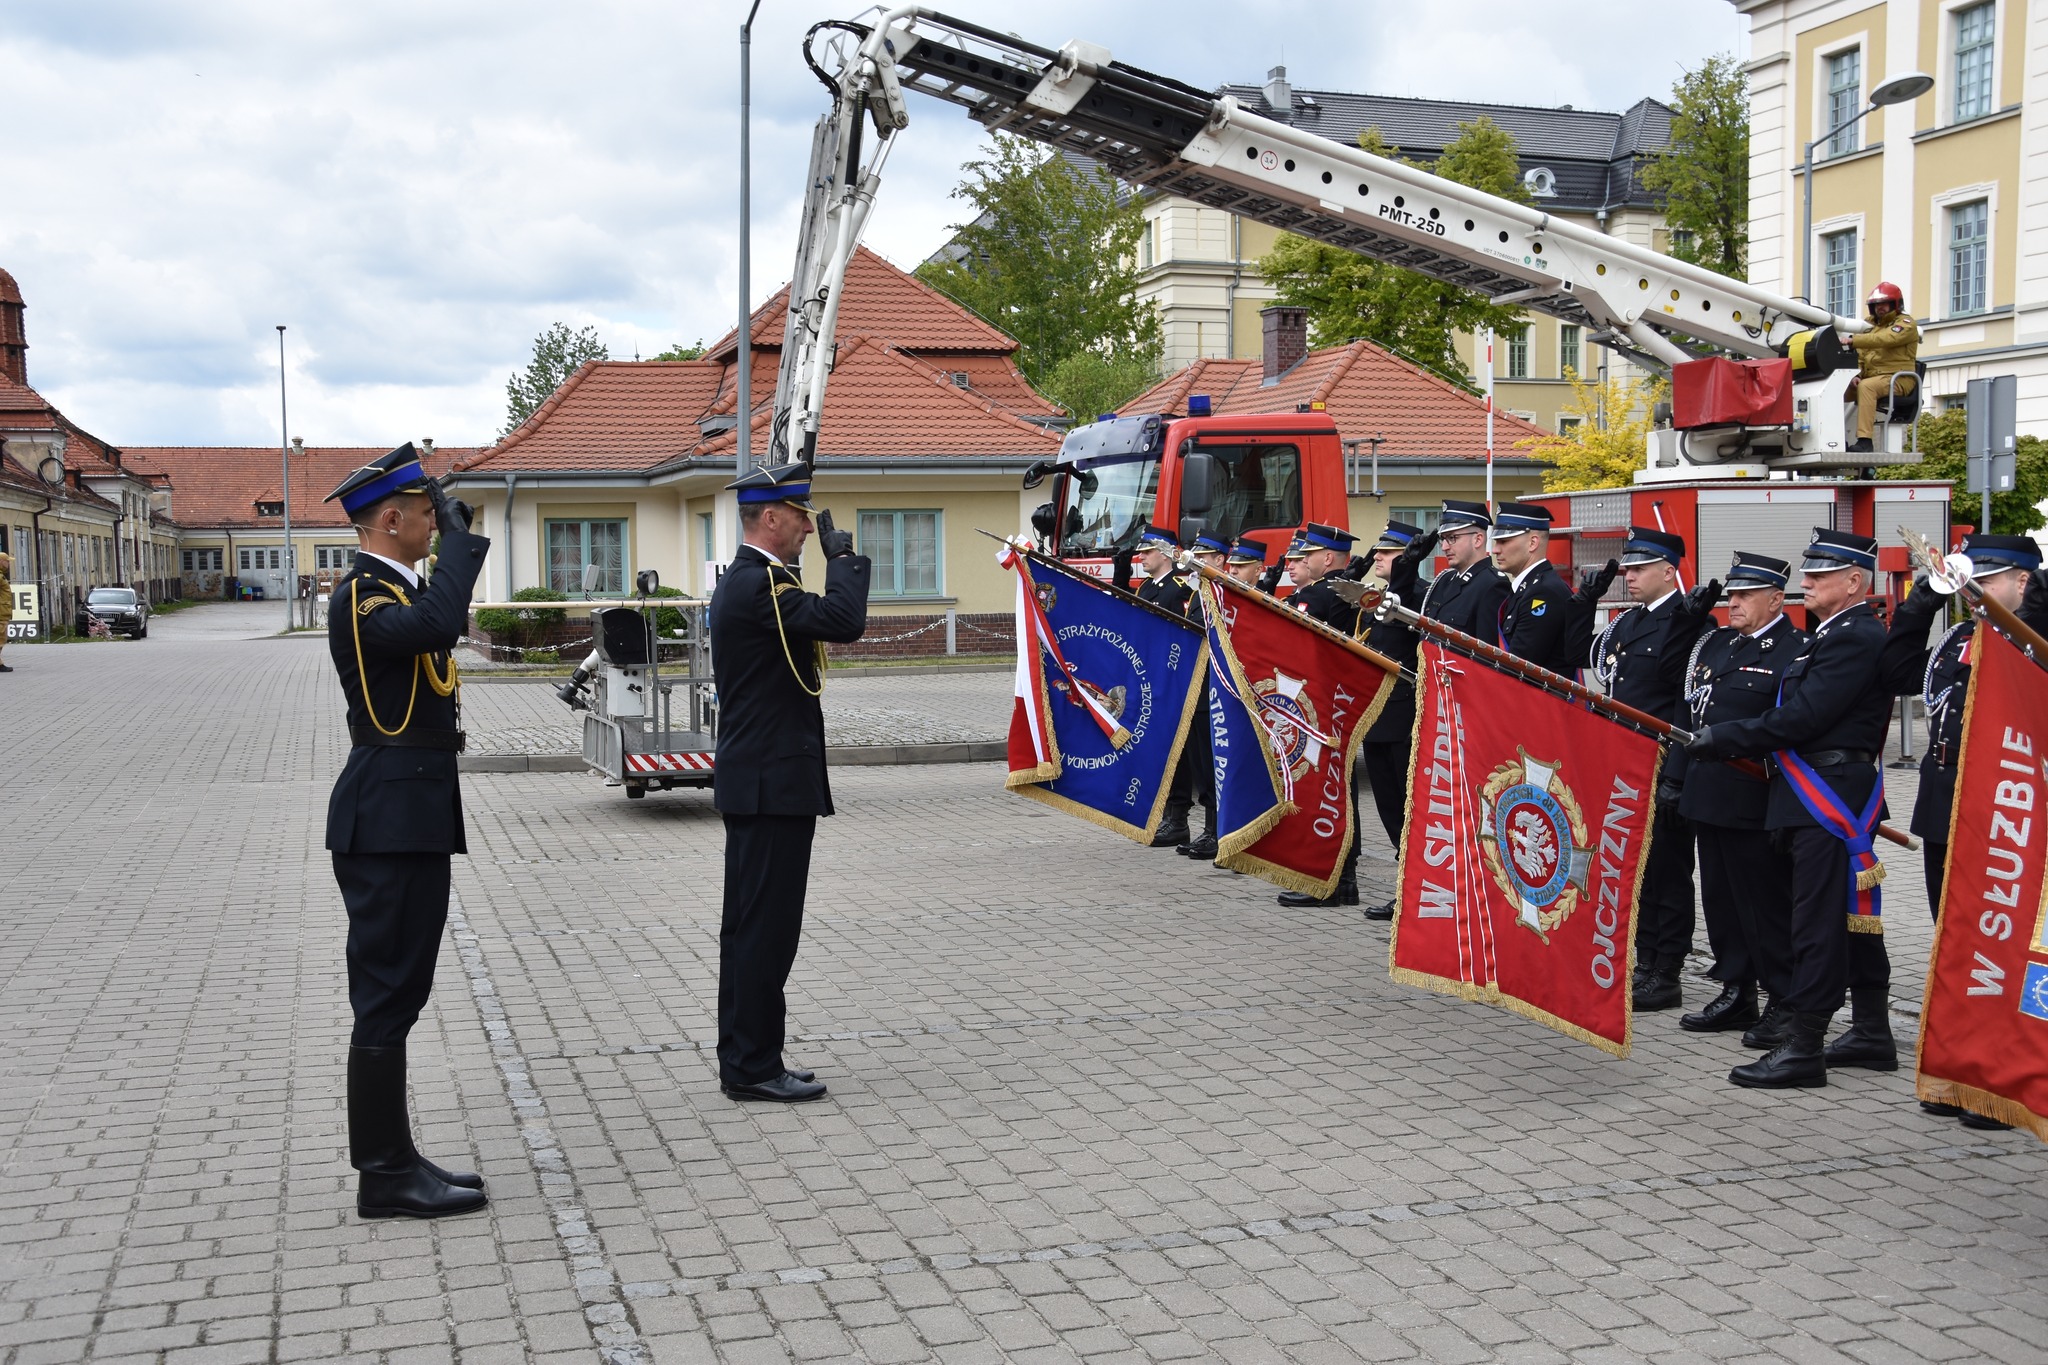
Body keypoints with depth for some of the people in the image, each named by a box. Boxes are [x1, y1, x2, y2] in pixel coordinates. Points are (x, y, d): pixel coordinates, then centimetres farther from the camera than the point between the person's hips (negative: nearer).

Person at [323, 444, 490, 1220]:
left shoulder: (398, 590, 15)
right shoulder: (359, 597, -17)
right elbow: (437, 626, -35)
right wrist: (459, 536, -23)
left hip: (413, 818, 10)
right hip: (388, 824, -10)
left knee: (396, 994, 14)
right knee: (387, 995, -4)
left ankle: (394, 1163, 22)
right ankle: (386, 1177, 3)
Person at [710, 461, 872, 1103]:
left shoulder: (742, 582, 16)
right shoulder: (759, 585, -17)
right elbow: (843, 620, -29)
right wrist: (842, 556, -13)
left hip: (756, 779, 11)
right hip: (774, 782, -11)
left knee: (751, 924, 13)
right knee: (766, 925, -5)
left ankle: (744, 1060, 20)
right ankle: (754, 1067, 1)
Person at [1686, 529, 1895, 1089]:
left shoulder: (1857, 638, -15)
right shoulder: (1837, 634, 18)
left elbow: (1799, 719, -21)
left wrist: (1720, 739, -15)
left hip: (1830, 800, -11)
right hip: (1825, 796, 11)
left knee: (1818, 921, -7)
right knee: (1852, 916, 15)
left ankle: (1802, 1047, -5)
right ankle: (1872, 1033, 24)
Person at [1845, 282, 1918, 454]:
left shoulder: (1906, 324, -1)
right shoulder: (1873, 326, 23)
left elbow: (1884, 339, -22)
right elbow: (1861, 356, 19)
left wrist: (1853, 340, -31)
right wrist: (1856, 375, -2)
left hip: (1898, 379, -7)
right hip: (1872, 378, 8)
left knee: (1866, 387, -36)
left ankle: (1864, 439, -44)